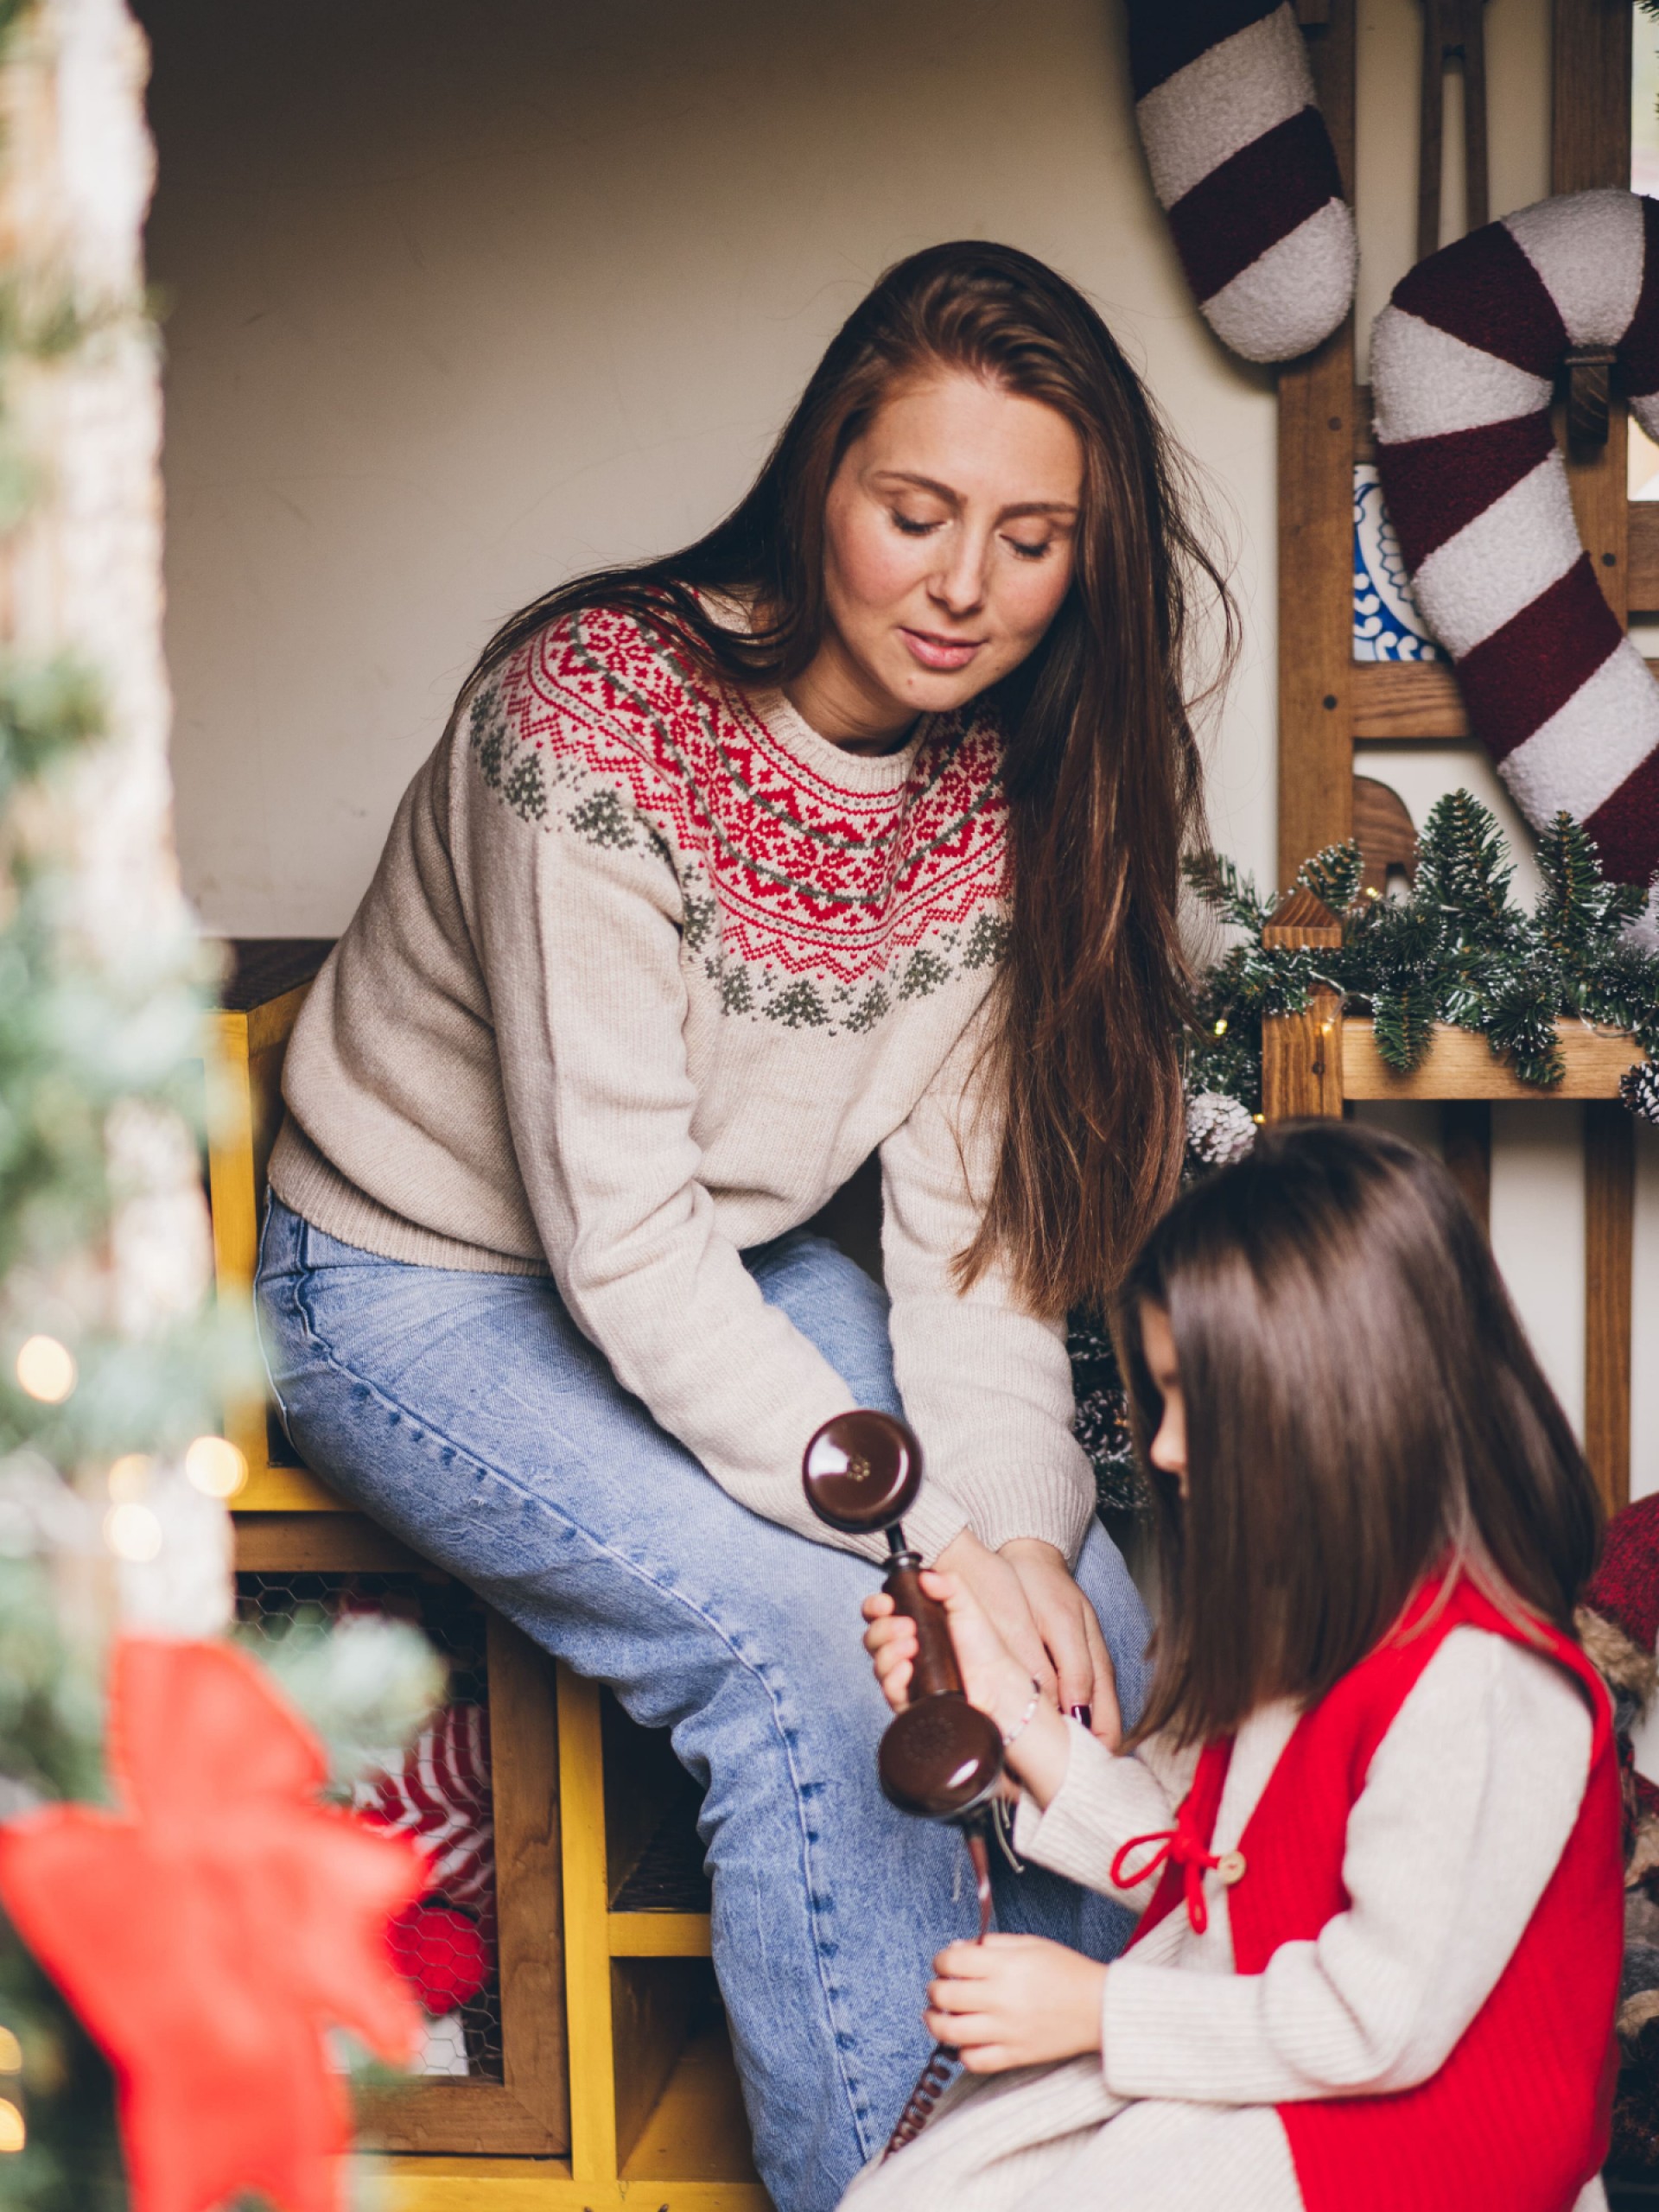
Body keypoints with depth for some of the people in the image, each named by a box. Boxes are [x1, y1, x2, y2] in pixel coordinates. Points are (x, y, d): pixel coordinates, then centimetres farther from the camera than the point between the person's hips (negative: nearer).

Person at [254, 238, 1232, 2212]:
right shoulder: (598, 719, -28)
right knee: (812, 1640, -26)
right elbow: (621, 1244, -29)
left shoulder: (1000, 784, -8)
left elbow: (970, 1204, -5)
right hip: (424, 1288, -6)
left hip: (737, 1279, 6)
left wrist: (1023, 1523, -20)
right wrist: (935, 1545, -30)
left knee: (1087, 1614, -9)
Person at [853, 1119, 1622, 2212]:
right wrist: (1007, 1709, 2)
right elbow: (1190, 1856, 12)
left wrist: (1102, 2008, -16)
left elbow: (1381, 2021, -23)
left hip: (1405, 2121, -9)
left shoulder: (1476, 1691, -25)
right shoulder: (1298, 1614, 6)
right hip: (1229, 2037, 9)